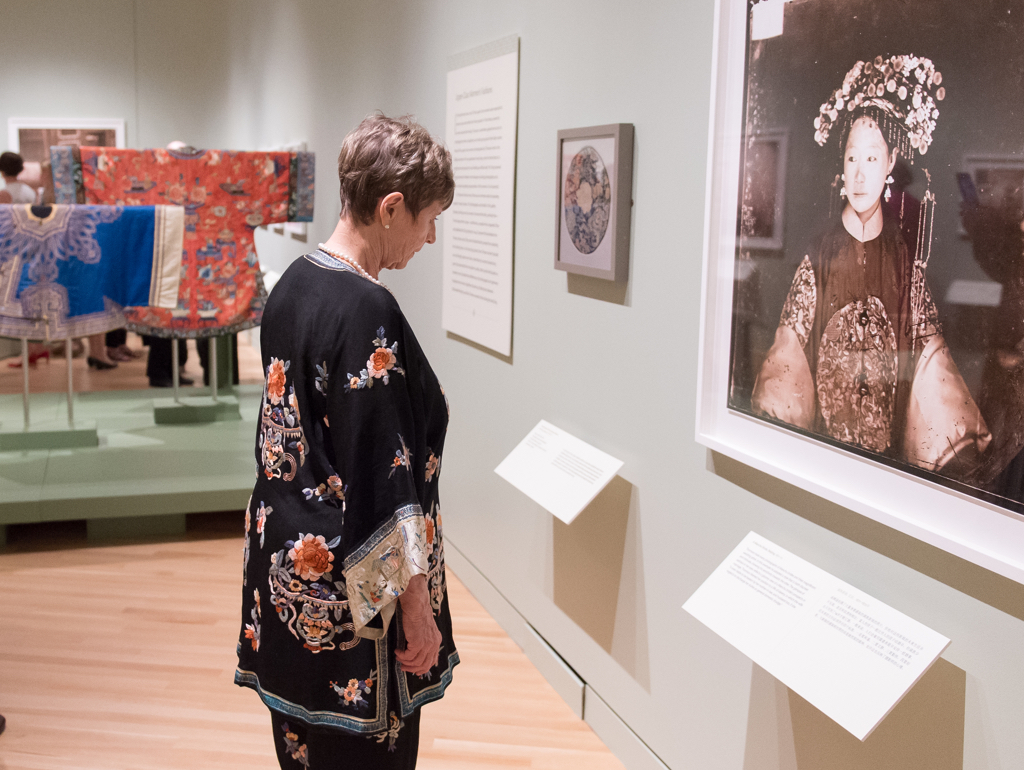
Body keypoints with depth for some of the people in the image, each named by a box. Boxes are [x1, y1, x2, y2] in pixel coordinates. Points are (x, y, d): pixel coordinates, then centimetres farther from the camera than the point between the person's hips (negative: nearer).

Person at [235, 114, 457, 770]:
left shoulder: (293, 285, 3)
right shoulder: (367, 311, -24)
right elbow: (381, 476, -24)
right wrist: (415, 603, -16)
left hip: (283, 557, 9)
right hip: (349, 590, -9)